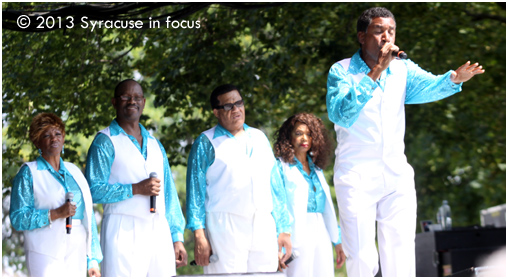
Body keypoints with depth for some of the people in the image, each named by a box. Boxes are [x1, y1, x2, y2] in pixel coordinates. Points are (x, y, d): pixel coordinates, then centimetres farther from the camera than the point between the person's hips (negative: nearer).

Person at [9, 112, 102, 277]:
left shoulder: (74, 172, 18)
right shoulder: (29, 173, 3)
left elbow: (88, 216, 18)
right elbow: (18, 218, -6)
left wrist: (93, 260, 14)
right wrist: (55, 214, -17)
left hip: (77, 256, 5)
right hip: (45, 255, -5)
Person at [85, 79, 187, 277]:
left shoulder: (155, 145, 22)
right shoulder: (105, 142, 3)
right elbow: (92, 190, -8)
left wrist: (177, 238, 16)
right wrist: (135, 189, -14)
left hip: (160, 232, 6)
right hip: (123, 232, -6)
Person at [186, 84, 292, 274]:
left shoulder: (259, 138, 19)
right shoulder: (206, 143, 5)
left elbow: (275, 186, 20)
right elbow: (195, 191, 1)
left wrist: (283, 230, 14)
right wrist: (199, 236, -9)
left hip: (264, 228, 5)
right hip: (224, 228, -4)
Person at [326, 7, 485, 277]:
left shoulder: (402, 69, 9)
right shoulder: (342, 71, -4)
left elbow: (428, 86, -10)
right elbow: (339, 114, -21)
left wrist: (454, 79, -32)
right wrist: (374, 73, -26)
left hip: (397, 176, 3)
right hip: (356, 177, -3)